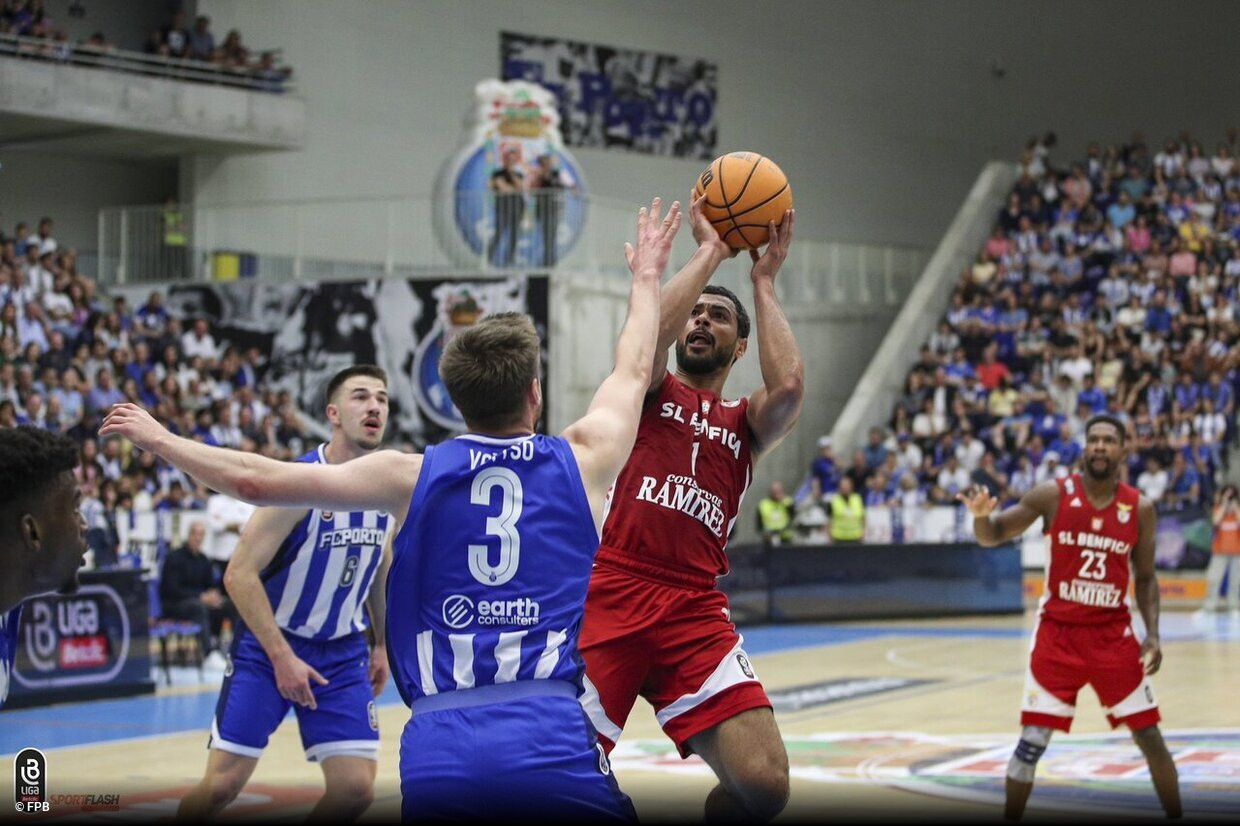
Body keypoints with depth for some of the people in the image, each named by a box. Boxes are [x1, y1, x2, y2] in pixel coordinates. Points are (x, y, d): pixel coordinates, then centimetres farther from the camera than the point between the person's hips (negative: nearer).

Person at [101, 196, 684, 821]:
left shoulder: (412, 477, 9)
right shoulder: (582, 462, 11)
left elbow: (255, 481, 9)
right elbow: (634, 372, 31)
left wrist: (161, 440, 25)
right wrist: (646, 278, 49)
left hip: (437, 750, 1)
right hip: (554, 744, -1)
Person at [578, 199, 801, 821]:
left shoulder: (745, 422, 20)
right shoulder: (650, 390, 16)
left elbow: (789, 386, -4)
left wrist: (763, 282, 7)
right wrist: (709, 252, 1)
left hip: (694, 613, 2)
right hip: (610, 593, -2)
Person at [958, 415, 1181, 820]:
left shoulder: (1140, 508, -2)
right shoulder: (1053, 495, -8)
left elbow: (1145, 577, 7)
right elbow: (993, 536, -7)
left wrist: (1153, 634, -4)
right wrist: (981, 515, -30)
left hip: (1114, 635, 2)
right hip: (1059, 634, -2)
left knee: (1150, 738, 5)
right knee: (1032, 741, -5)